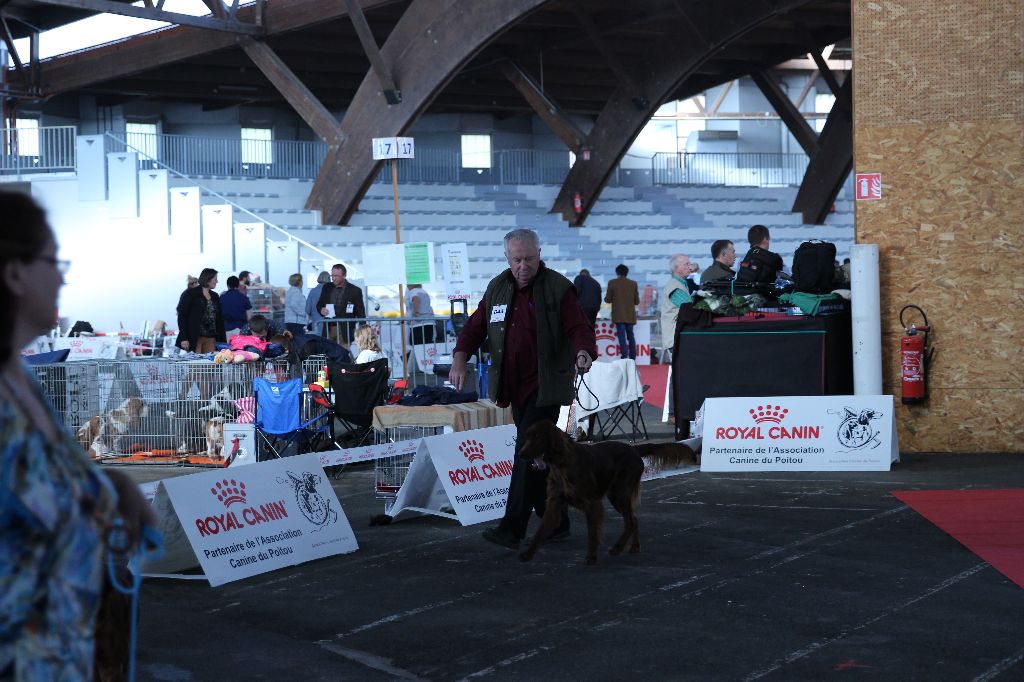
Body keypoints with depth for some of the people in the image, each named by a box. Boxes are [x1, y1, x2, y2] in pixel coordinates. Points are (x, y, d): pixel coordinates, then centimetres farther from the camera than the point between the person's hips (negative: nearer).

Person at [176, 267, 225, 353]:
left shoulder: (215, 296, 15)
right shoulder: (190, 294, -2)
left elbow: (220, 318, 15)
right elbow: (182, 316, -6)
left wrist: (223, 339, 6)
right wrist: (183, 338, -14)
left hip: (211, 339, 5)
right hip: (194, 339, -5)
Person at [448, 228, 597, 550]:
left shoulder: (558, 288, -5)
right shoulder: (497, 288, 12)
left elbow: (579, 327, -11)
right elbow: (476, 326, 14)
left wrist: (584, 352, -32)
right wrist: (460, 358, -3)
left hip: (546, 386, -6)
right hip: (515, 386, 6)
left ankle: (512, 528, -15)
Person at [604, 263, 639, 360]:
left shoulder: (612, 283, -5)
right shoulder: (633, 284, 2)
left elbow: (607, 299, -3)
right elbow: (637, 301, 5)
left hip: (618, 315, -3)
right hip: (630, 315, 3)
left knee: (622, 337, -5)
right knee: (630, 336, 13)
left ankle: (624, 357, -16)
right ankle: (632, 358, 14)